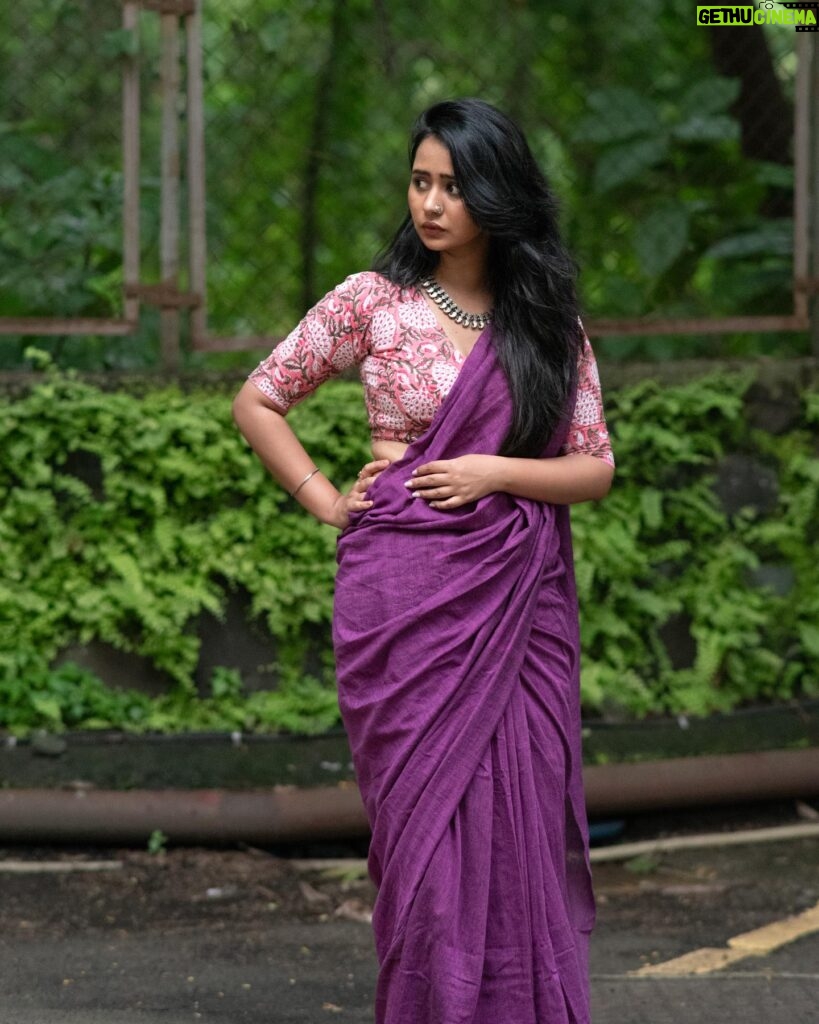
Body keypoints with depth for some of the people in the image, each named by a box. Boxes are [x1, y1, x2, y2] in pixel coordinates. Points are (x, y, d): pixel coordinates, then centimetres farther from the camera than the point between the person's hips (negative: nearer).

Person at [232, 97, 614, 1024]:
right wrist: (326, 502, 0)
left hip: (519, 600, 2)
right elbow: (257, 403, 8)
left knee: (519, 822, 1)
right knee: (425, 817, -1)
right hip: (405, 591, -2)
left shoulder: (550, 324, 7)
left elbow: (596, 468, 8)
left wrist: (497, 472, -8)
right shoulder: (374, 302, 1)